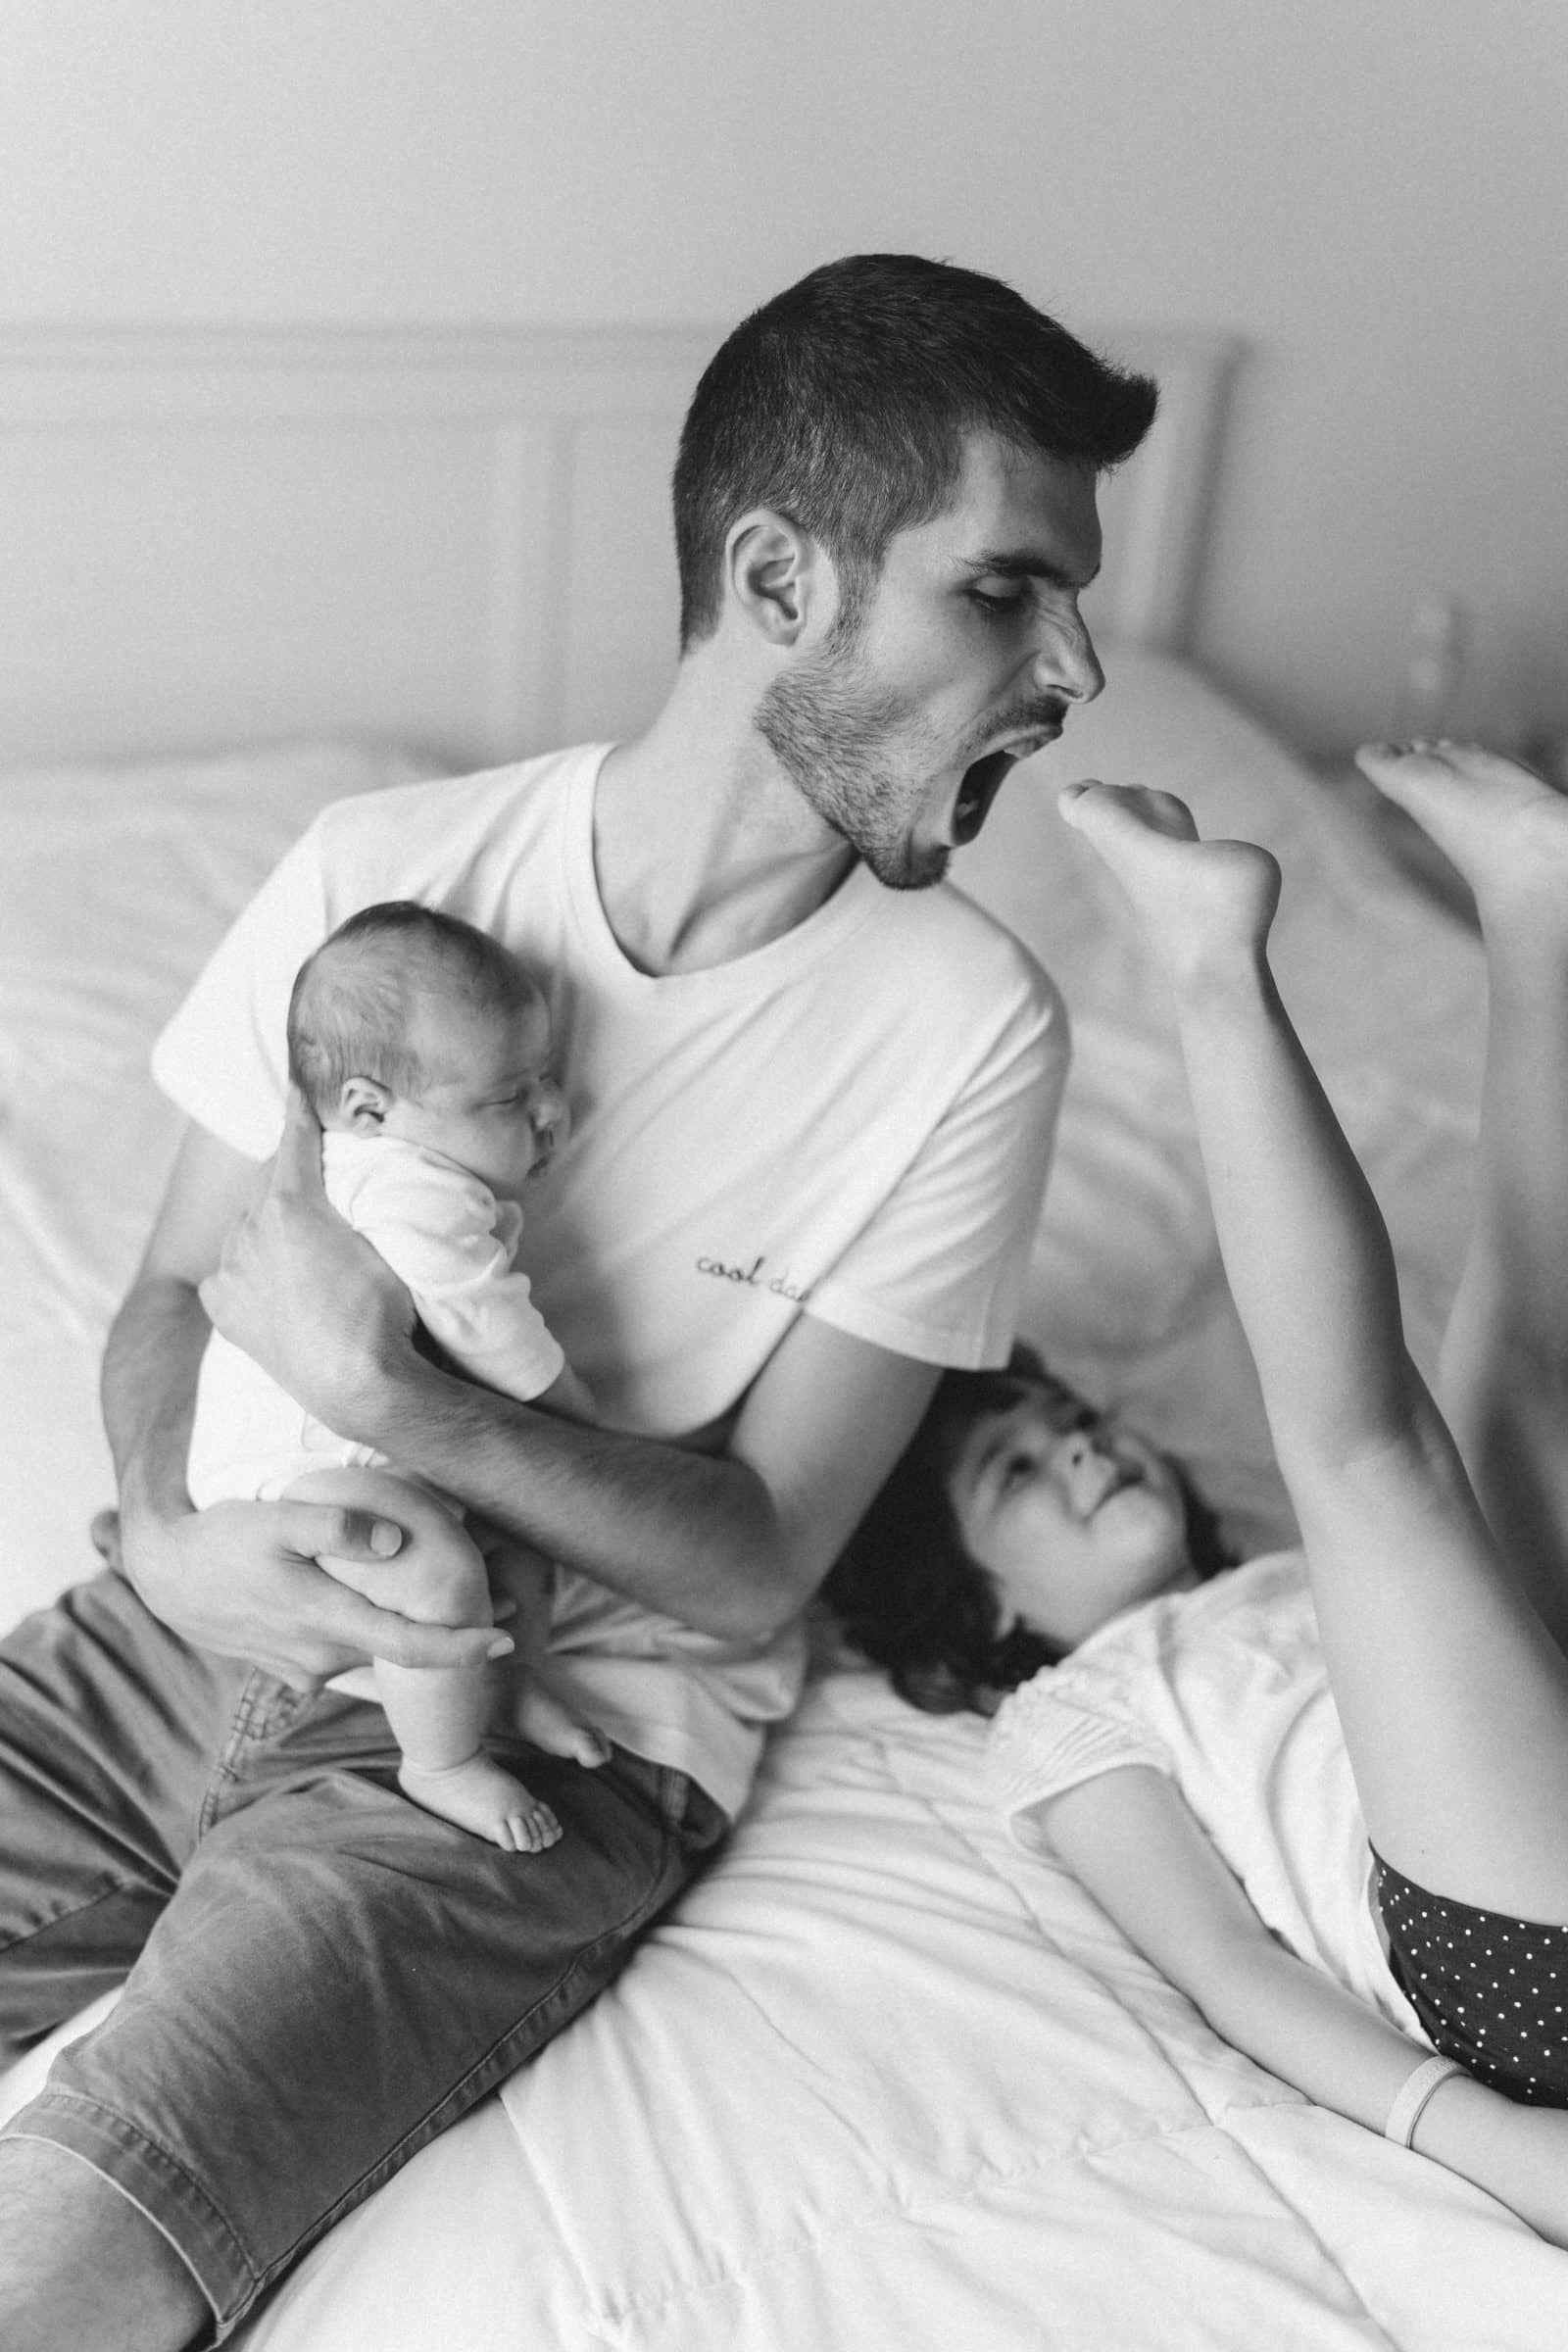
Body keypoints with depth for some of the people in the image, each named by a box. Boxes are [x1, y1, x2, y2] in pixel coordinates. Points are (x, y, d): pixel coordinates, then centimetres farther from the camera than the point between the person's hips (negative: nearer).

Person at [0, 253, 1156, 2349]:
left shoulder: (963, 1027, -12)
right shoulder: (380, 865, -5)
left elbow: (757, 1564, -9)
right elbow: (174, 1291, 5)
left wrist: (389, 1399, -23)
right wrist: (172, 1531, -17)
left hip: (554, 1727, -2)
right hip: (214, 1622, 3)